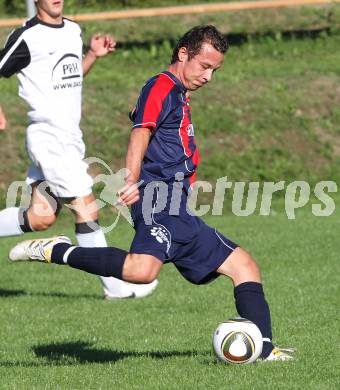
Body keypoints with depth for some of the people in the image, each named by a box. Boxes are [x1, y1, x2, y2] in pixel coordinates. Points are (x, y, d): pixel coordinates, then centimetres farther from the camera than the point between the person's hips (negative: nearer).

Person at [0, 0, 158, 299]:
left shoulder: (73, 30, 13)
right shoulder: (27, 37, -10)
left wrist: (94, 55, 10)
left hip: (71, 137, 8)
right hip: (48, 136, -8)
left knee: (41, 218, 5)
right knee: (87, 210, -8)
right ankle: (116, 286, -3)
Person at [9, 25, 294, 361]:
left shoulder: (179, 96, 28)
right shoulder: (162, 87, -3)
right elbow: (141, 133, -20)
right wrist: (133, 179, -34)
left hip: (180, 214, 11)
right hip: (160, 196, -11)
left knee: (244, 265, 11)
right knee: (142, 270, -36)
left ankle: (265, 351, 8)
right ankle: (54, 251, -22)